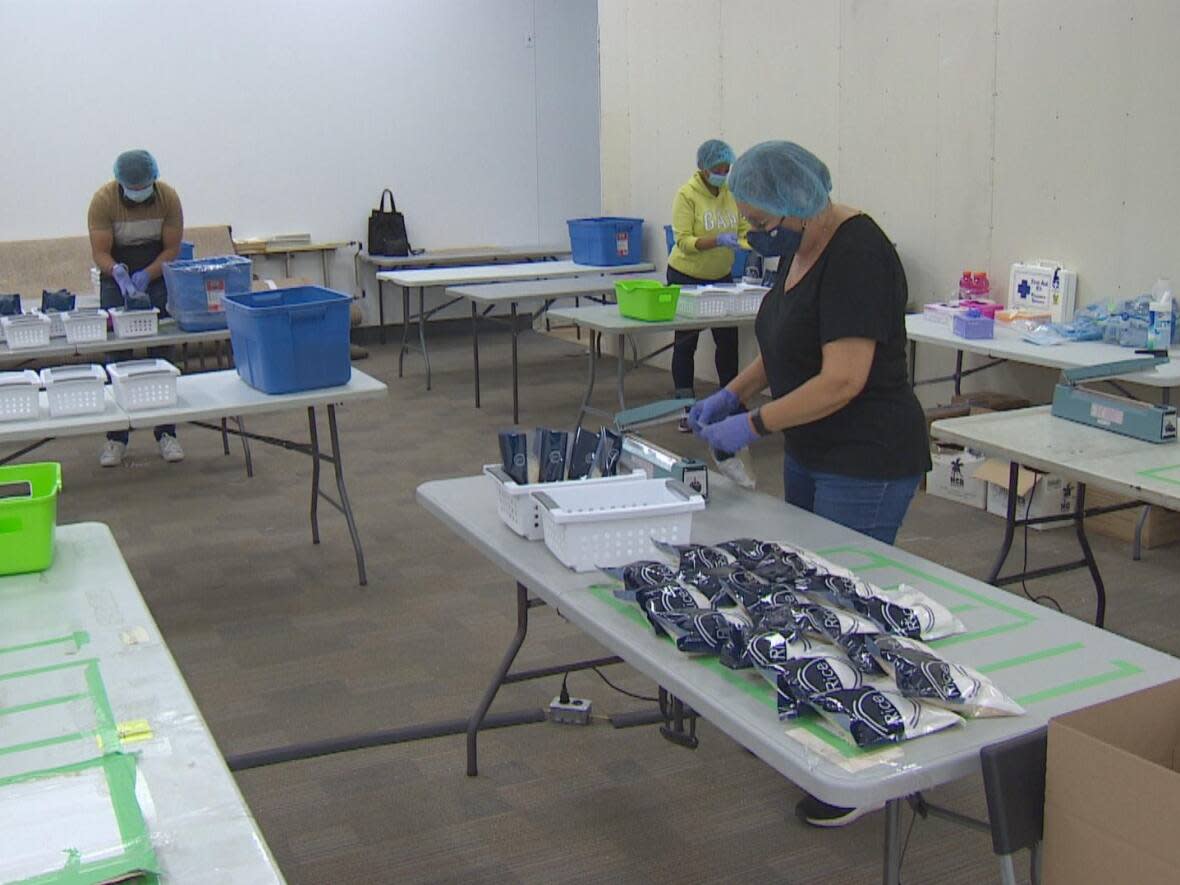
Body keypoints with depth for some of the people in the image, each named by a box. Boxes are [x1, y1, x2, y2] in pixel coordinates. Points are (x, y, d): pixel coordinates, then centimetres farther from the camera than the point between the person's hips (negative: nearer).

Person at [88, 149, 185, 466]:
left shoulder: (168, 197, -15)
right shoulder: (103, 200, -18)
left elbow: (172, 249, -12)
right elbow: (100, 252, -19)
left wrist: (146, 276, -25)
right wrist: (118, 273, -39)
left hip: (157, 276, 1)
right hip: (116, 277, -1)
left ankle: (166, 434, 3)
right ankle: (116, 438, -1)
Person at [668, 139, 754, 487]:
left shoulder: (732, 192, -2)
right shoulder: (687, 195, -17)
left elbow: (743, 228, 1)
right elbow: (684, 241, -21)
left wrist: (751, 244, -20)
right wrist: (718, 241, -33)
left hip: (721, 277, 4)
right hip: (687, 277, -4)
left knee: (728, 340, -1)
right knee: (686, 341, 5)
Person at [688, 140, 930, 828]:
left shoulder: (857, 254, -22)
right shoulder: (806, 246, 7)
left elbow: (843, 380, -26)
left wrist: (755, 425, -19)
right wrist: (733, 392, 7)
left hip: (867, 467, -10)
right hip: (812, 456, 10)